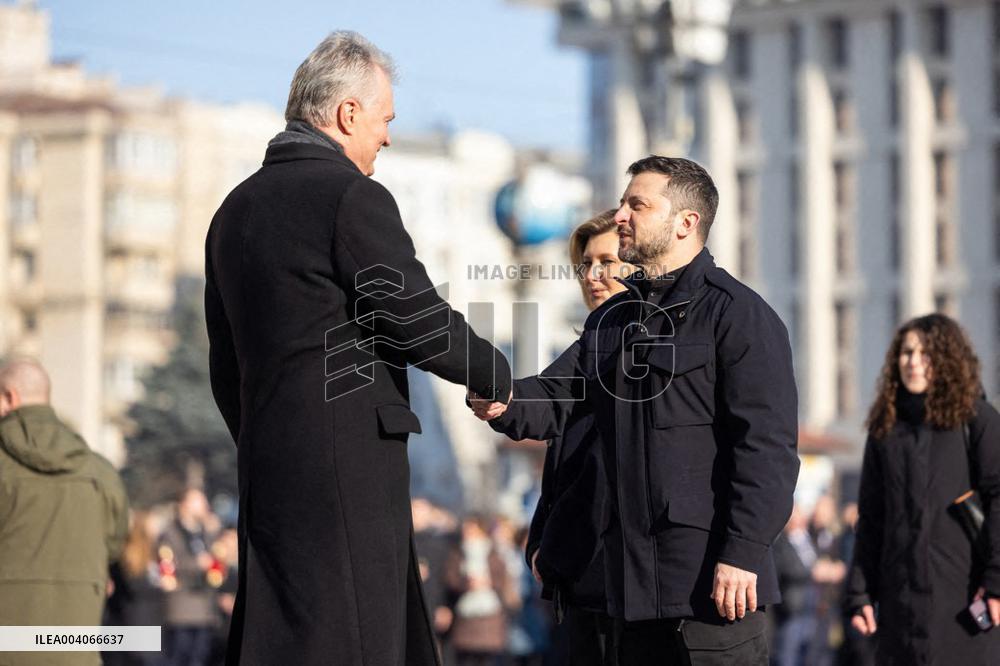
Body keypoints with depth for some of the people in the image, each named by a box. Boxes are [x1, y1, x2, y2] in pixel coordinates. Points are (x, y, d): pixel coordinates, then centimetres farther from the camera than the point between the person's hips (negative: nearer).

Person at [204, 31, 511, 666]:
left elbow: (226, 368, 20)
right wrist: (497, 374, 5)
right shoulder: (353, 197, -10)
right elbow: (420, 322, -12)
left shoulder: (236, 210, 16)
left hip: (268, 466, 9)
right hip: (348, 469, -9)